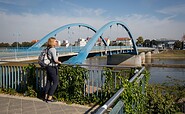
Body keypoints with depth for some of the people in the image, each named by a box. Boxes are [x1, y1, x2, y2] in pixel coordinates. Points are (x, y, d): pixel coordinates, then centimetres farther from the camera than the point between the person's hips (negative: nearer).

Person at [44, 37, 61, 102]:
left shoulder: (48, 49, 9)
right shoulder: (53, 49, -17)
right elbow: (55, 60, -20)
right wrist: (59, 62, 0)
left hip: (48, 67, 9)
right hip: (53, 67, -9)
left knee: (48, 82, 15)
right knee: (55, 82, 1)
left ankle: (46, 97, 22)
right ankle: (49, 98, 3)